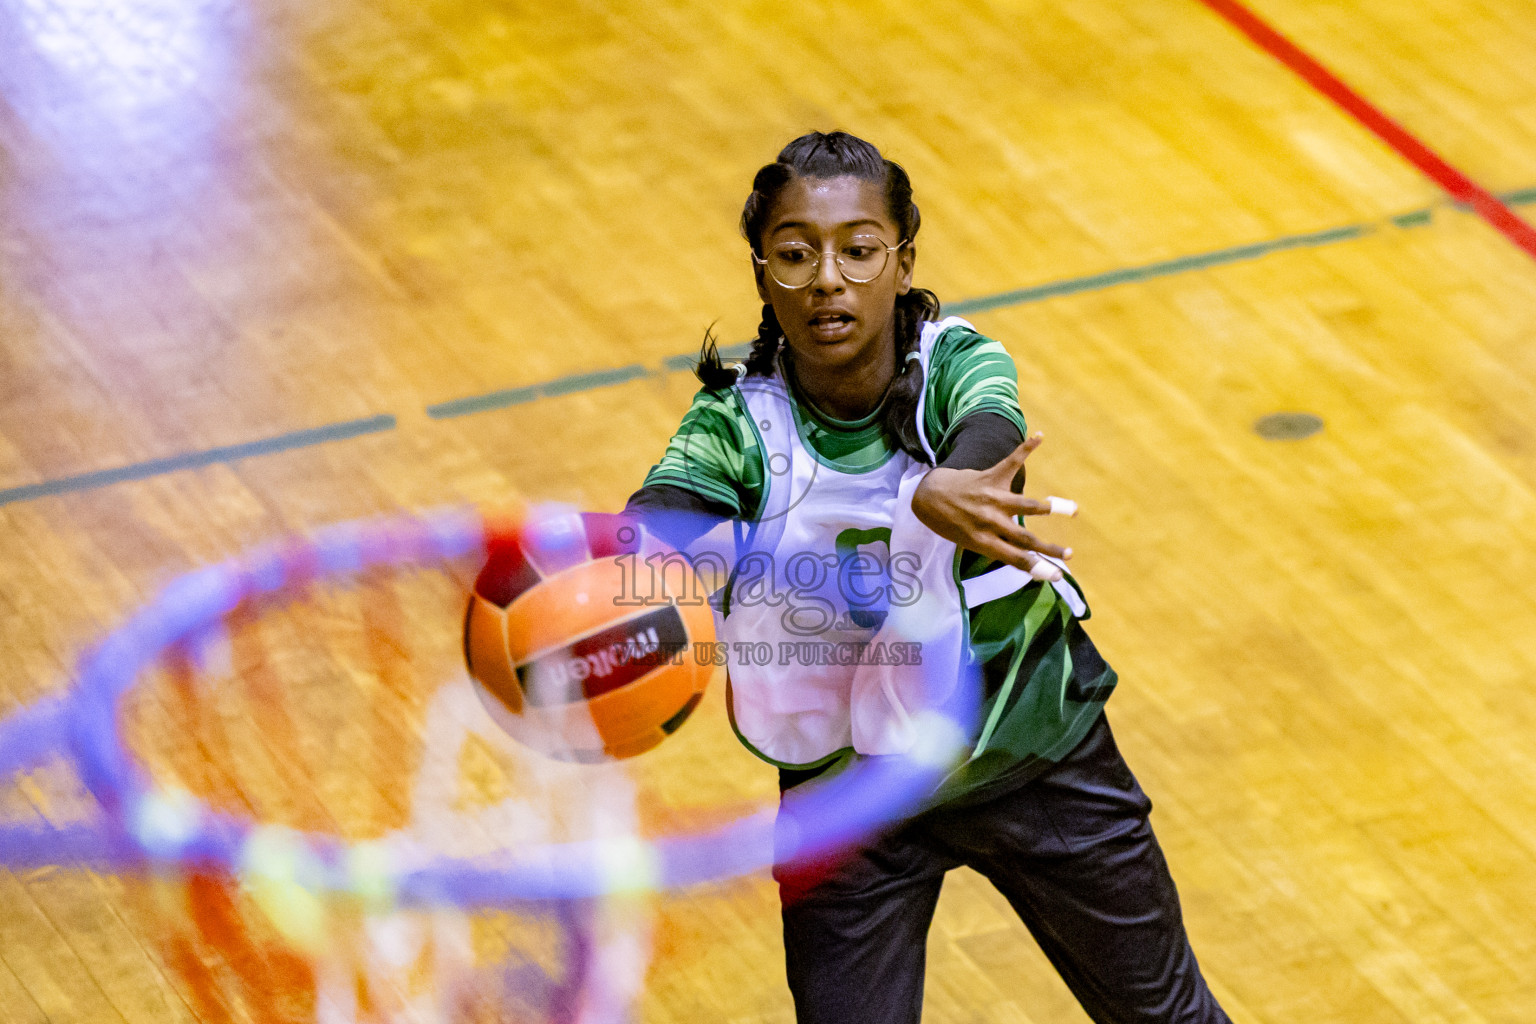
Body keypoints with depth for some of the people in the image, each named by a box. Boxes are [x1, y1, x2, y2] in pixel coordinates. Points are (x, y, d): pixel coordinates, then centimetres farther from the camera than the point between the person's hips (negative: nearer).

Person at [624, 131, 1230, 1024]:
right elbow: (656, 521, -39)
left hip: (1030, 753, 0)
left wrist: (943, 492, -69)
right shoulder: (740, 421, -19)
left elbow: (985, 440, -43)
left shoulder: (961, 368, -20)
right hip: (845, 797, 0)